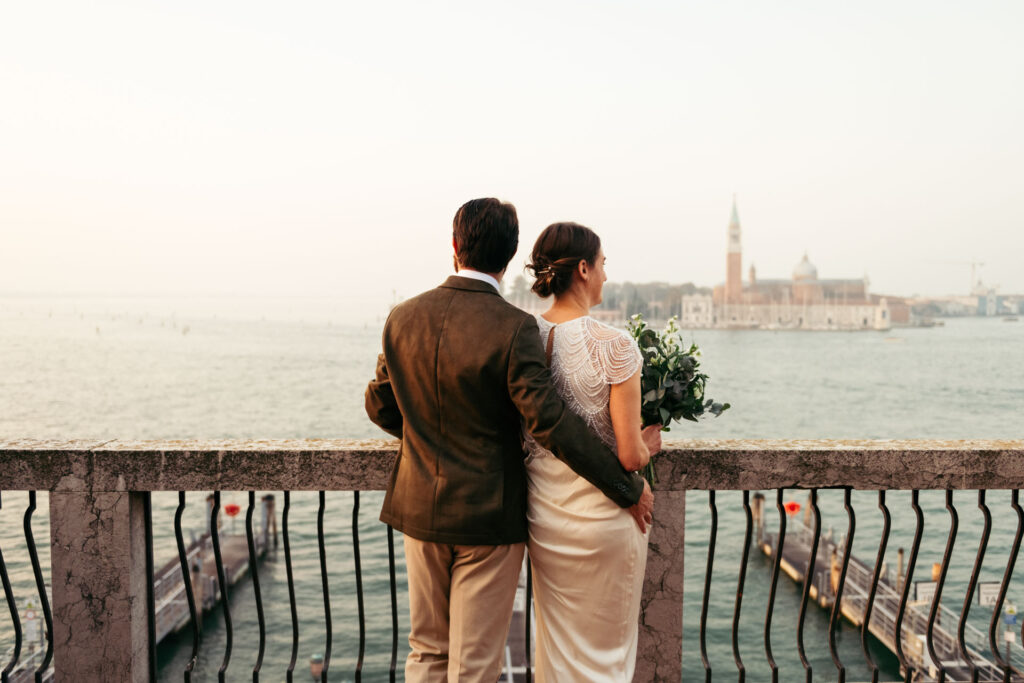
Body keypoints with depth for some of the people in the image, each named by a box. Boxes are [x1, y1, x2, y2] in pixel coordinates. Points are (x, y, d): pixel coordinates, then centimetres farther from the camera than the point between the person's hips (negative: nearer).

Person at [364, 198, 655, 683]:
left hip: (419, 510, 5)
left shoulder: (403, 317, -3)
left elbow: (379, 405, 7)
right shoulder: (513, 328, -19)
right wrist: (629, 489, -13)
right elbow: (550, 423, -23)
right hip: (487, 516, -4)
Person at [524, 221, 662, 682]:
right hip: (603, 512, -5)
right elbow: (630, 456, -18)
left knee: (556, 643, 24)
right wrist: (650, 443, 3)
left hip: (542, 512, 5)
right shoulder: (613, 345, -21)